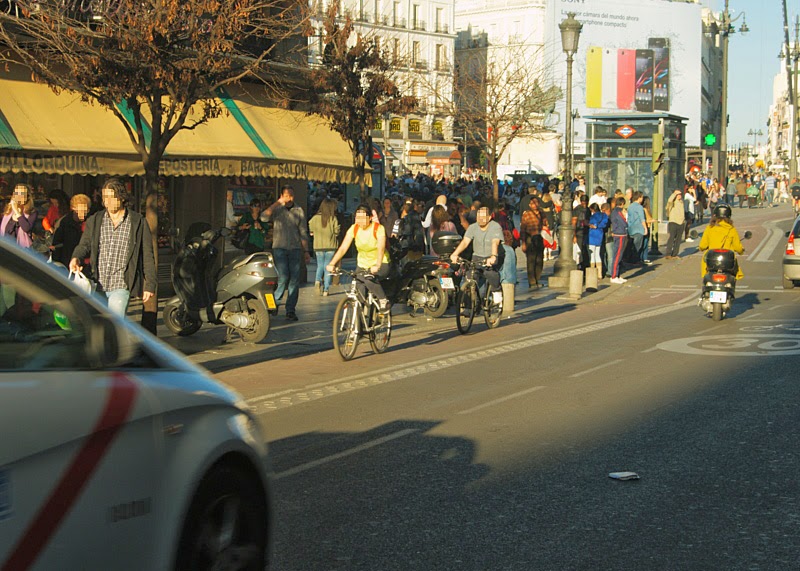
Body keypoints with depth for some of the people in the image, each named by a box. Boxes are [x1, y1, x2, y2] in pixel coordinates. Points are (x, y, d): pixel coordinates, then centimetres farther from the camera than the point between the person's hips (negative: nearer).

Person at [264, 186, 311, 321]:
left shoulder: (299, 211, 11)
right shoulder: (276, 209, 3)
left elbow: (303, 232, 13)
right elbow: (264, 217, -18)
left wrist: (306, 251, 8)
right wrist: (278, 203, -17)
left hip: (295, 249, 3)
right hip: (280, 248, -3)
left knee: (294, 279, -2)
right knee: (283, 277, -15)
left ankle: (291, 310, 4)